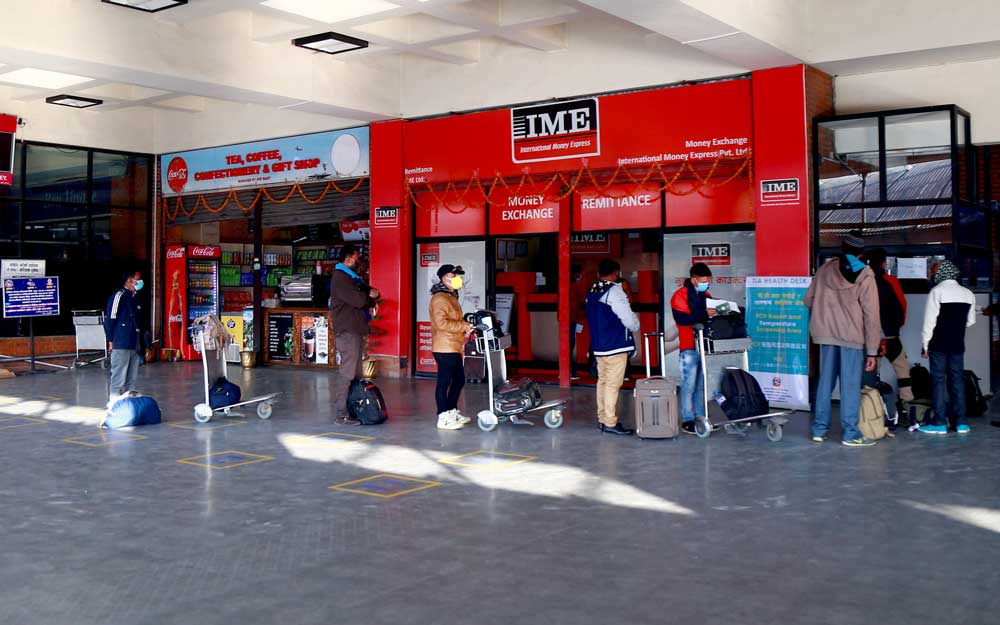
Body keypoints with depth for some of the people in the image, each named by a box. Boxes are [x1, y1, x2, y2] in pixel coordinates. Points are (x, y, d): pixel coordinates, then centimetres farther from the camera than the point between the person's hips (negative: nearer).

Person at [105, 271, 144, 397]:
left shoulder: (136, 297, 15)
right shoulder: (118, 296, -10)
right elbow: (110, 319, -11)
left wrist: (140, 342, 17)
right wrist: (111, 340, -11)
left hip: (135, 345, 8)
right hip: (121, 345, -8)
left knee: (132, 378, 12)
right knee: (119, 377, -5)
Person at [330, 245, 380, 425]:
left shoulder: (352, 278, 22)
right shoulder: (340, 278, -10)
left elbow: (369, 295, 18)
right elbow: (358, 300, -21)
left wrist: (372, 295, -6)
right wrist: (369, 296, 0)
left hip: (356, 330, 10)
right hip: (347, 331, -10)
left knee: (356, 373, 10)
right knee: (346, 373, -10)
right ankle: (340, 415, -9)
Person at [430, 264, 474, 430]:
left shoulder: (451, 297, 20)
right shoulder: (439, 298, -13)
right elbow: (441, 323, -25)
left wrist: (465, 327, 16)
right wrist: (463, 326, -19)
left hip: (454, 348, 11)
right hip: (445, 348, -11)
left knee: (459, 379, 17)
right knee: (444, 382, -6)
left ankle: (452, 412, 29)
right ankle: (443, 418, -2)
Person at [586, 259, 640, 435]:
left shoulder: (592, 292, 11)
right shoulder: (614, 291, -15)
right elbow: (628, 318, -16)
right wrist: (635, 326, 5)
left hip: (598, 345, 8)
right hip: (616, 345, -8)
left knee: (602, 381, 14)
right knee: (613, 384, -5)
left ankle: (602, 418, 20)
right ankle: (610, 423, -5)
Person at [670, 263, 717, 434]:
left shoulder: (706, 295, 16)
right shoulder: (680, 295, -7)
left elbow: (710, 316, 20)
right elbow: (681, 318, -19)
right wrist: (704, 314, -26)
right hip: (690, 347, -7)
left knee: (701, 385, 10)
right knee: (689, 385, -5)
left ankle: (700, 418, 17)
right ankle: (687, 420, 0)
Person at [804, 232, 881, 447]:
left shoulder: (826, 268, 7)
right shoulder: (865, 275, -5)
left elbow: (809, 300, 12)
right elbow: (871, 315, -8)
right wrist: (872, 350, -6)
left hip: (825, 334, 4)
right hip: (852, 337, -4)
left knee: (825, 381, 12)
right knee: (850, 385, 1)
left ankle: (819, 429, 17)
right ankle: (850, 433, 4)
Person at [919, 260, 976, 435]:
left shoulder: (937, 291, -9)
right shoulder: (968, 294, 7)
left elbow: (929, 320, -11)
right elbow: (970, 321, 13)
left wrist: (925, 344, -4)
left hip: (939, 343, -5)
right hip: (958, 344, 5)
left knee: (939, 380, -2)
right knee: (957, 380, 9)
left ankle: (939, 423, -2)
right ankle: (961, 422, 10)